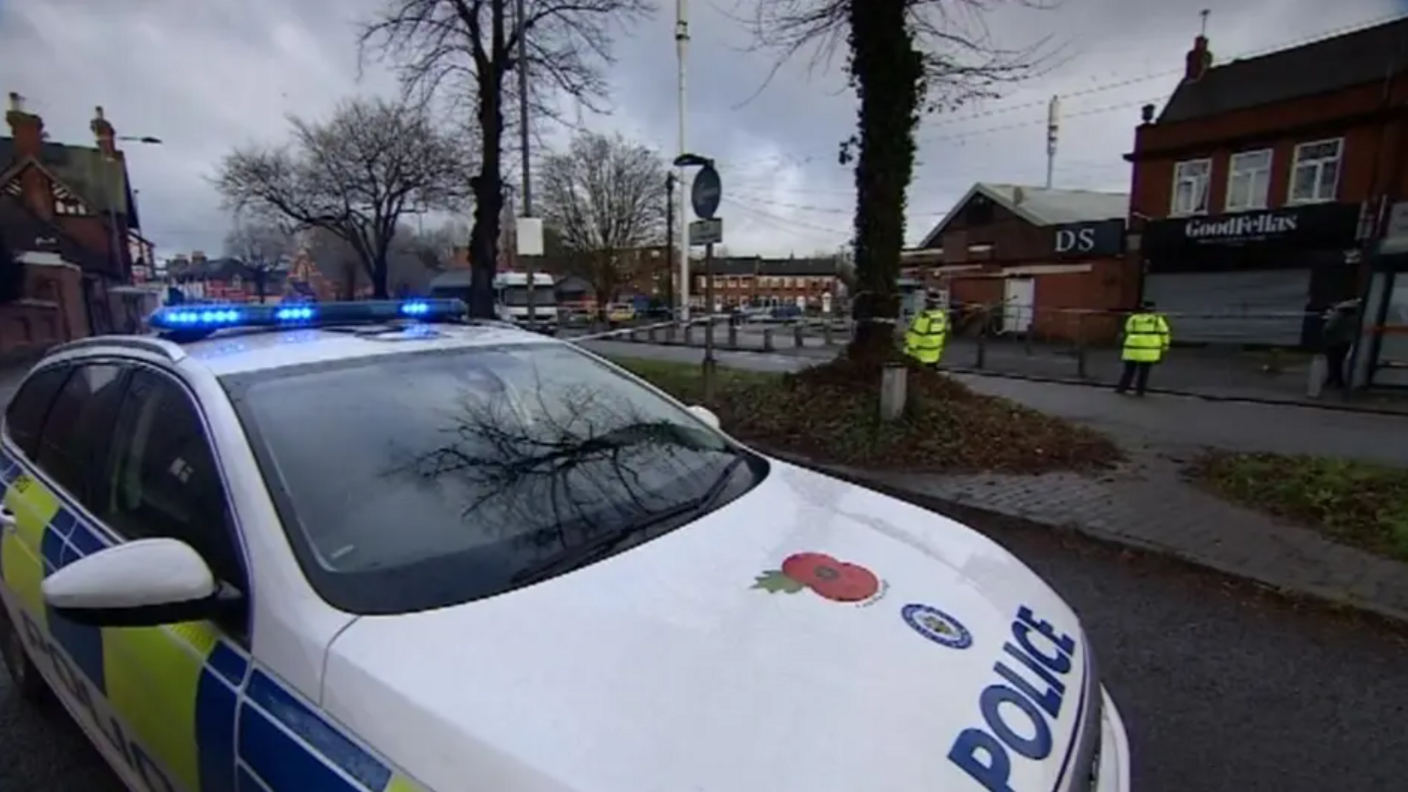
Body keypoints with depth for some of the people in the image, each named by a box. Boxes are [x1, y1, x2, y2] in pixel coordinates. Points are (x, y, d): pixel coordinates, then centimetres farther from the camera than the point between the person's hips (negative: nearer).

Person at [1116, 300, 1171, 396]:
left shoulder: (1133, 318, 4)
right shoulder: (1157, 319, 3)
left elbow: (1128, 331, 9)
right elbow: (1164, 333, 3)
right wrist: (1164, 346, 11)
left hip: (1133, 349, 1)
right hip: (1149, 350, 0)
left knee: (1129, 370, 8)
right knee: (1144, 372, 5)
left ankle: (1122, 388, 5)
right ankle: (1140, 391, 5)